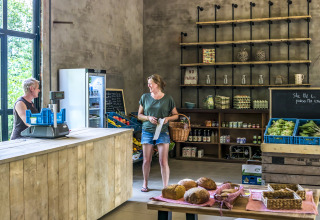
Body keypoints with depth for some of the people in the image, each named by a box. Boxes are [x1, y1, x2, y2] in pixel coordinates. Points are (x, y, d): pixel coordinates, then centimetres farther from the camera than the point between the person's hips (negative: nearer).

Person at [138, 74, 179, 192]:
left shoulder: (168, 99, 0)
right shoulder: (145, 97, 4)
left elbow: (176, 115, 8)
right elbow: (139, 115, 9)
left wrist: (168, 118, -12)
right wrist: (149, 118, -10)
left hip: (162, 132, -2)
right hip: (147, 131, 2)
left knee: (163, 161, -4)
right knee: (146, 160, 8)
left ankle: (165, 187, 6)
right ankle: (145, 183, 27)